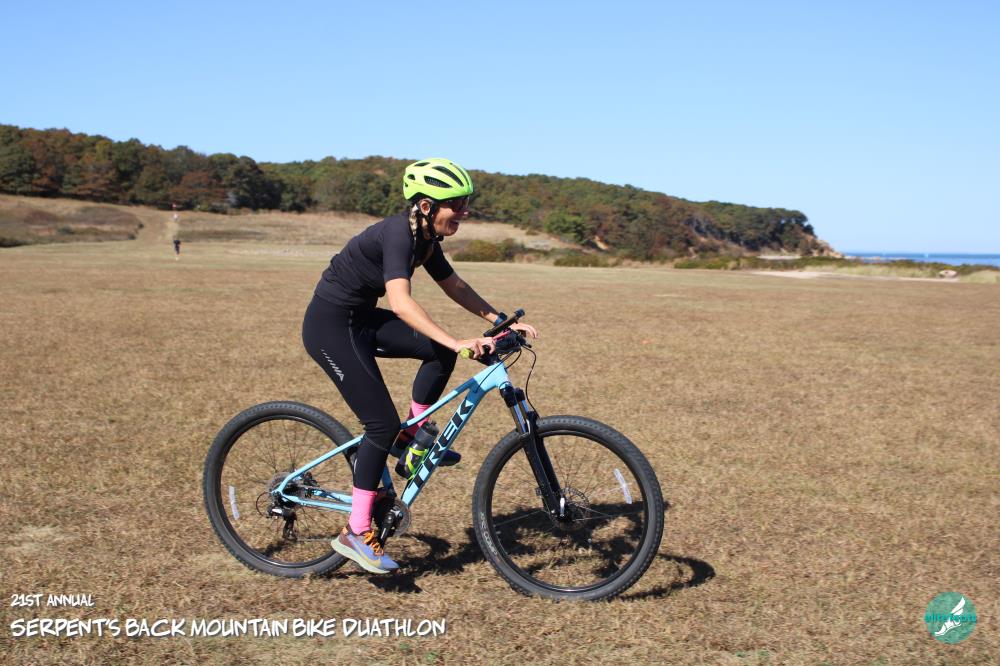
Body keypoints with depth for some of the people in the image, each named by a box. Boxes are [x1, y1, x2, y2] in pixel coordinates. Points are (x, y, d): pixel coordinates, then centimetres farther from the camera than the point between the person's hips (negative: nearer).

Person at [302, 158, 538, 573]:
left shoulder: (425, 238, 2)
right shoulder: (398, 234, -25)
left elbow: (454, 286, 11)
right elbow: (400, 302, -39)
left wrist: (501, 322, 1)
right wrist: (458, 342, -47)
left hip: (359, 319, 9)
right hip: (330, 325, -9)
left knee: (439, 352, -6)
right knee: (383, 424, -10)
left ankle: (413, 436, 11)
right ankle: (356, 532, -1)